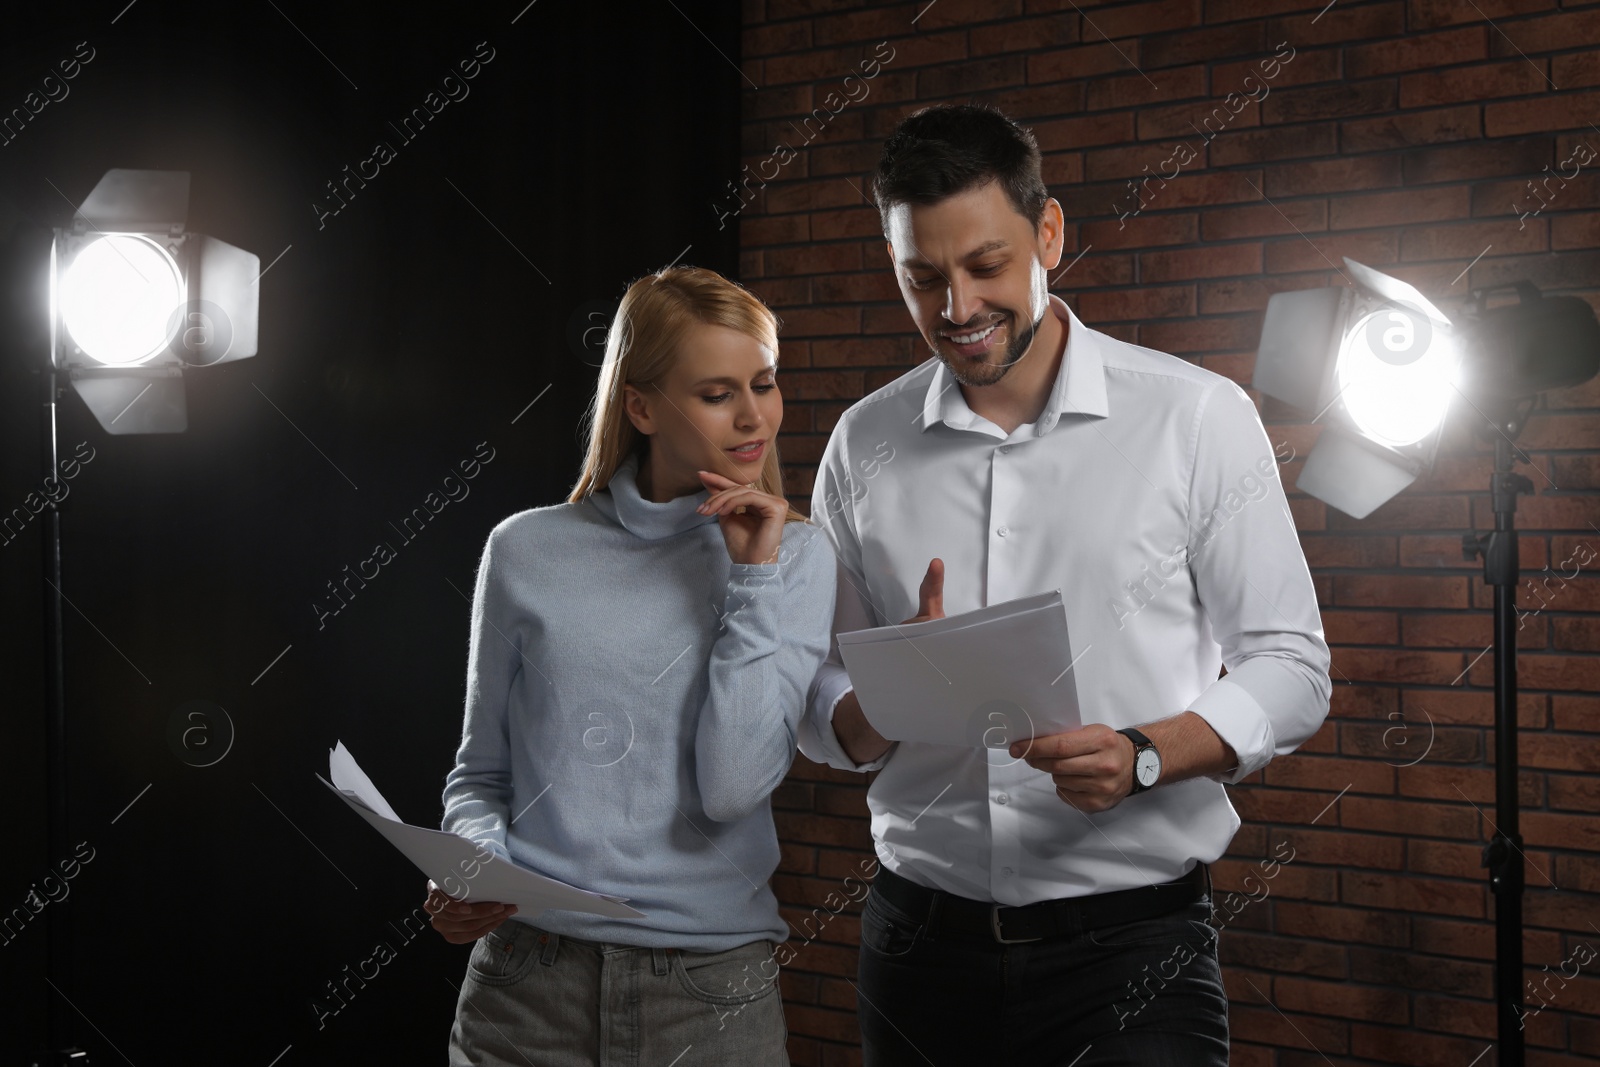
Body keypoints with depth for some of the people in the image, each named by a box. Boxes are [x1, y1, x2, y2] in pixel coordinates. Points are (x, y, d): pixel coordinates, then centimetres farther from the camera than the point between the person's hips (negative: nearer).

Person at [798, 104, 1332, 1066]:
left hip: (1132, 946, -3)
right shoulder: (864, 444, 5)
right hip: (922, 939, 3)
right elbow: (825, 719, 8)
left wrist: (1143, 756, -20)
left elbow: (1291, 670, -3)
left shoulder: (1197, 417, -3)